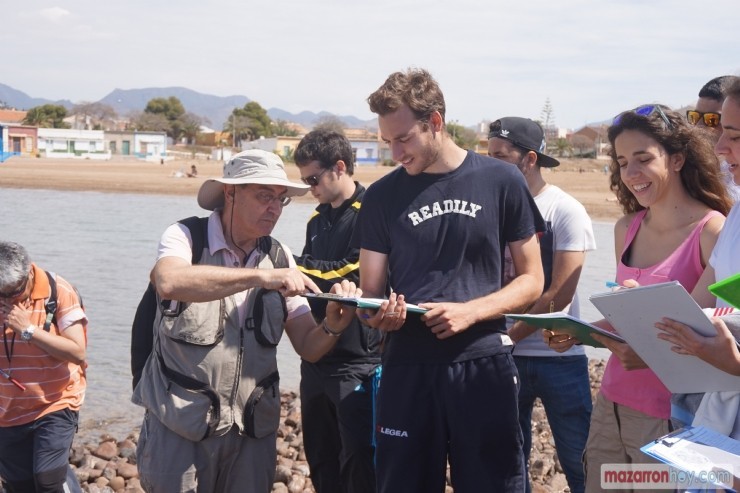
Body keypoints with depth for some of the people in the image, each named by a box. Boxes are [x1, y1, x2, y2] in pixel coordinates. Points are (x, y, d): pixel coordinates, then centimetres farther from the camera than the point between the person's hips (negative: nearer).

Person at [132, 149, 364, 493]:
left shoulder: (280, 257, 5)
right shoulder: (185, 238, -8)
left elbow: (308, 347, 2)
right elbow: (169, 282, -32)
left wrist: (333, 325, -20)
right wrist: (261, 276, -35)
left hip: (253, 430, 4)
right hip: (180, 425, -4)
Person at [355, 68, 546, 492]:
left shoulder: (502, 182, 1)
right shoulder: (382, 196, 5)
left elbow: (531, 281, 4)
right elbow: (370, 295, 8)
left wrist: (470, 312, -12)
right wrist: (379, 316, -16)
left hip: (484, 366, -1)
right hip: (408, 367, 1)